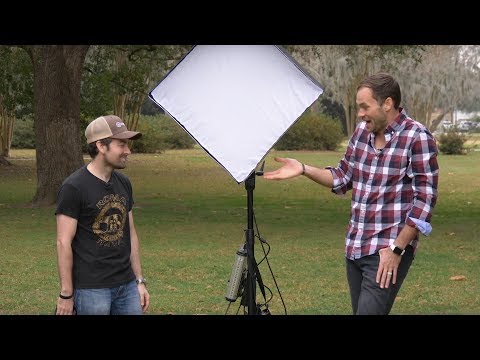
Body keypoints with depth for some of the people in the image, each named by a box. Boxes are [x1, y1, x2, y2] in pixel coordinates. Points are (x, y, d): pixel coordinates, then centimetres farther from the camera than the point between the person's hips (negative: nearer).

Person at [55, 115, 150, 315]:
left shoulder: (123, 183, 11)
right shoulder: (74, 187, -11)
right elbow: (64, 243, -12)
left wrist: (140, 281, 13)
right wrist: (66, 294, -13)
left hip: (127, 286, 6)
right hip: (91, 289, -6)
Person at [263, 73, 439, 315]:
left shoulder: (417, 138, -12)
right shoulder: (362, 131, 9)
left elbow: (425, 200, -13)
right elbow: (342, 178, 19)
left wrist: (396, 250, -16)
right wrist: (303, 169, 4)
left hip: (387, 252, -7)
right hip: (354, 248, 7)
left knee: (369, 310, -16)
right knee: (359, 309, 10)